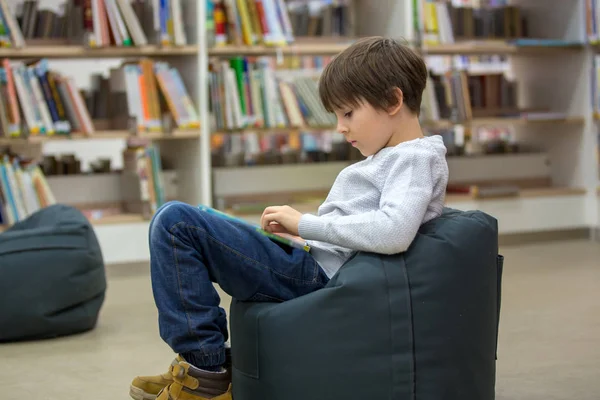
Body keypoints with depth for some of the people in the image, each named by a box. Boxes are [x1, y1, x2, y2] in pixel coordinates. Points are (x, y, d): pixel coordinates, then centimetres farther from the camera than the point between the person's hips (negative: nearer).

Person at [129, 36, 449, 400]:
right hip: (312, 261, 12)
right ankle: (205, 369, 23)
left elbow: (394, 232, -30)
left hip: (316, 275, -12)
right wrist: (301, 234, 8)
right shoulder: (392, 157, 19)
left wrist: (305, 223, -21)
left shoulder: (415, 158, -11)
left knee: (175, 222, -18)